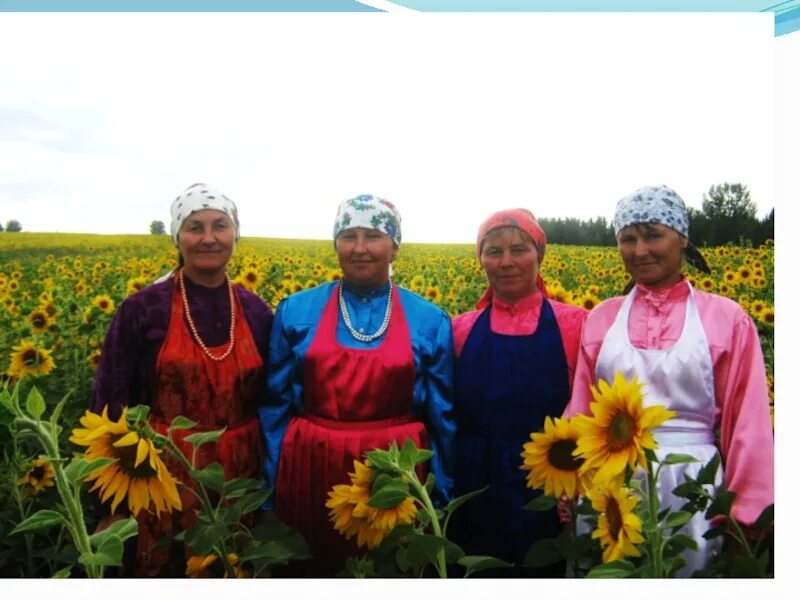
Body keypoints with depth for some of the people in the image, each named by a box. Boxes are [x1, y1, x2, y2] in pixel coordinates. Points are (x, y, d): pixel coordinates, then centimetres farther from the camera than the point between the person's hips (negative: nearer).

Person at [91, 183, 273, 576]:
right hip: (164, 471, -2)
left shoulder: (256, 312, 1)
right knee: (165, 568, 12)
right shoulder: (142, 309, -8)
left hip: (237, 471, 3)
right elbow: (110, 400, -3)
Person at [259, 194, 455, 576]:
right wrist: (271, 489, 3)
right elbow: (276, 405, 4)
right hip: (313, 472, 1)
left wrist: (440, 500, 6)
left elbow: (443, 419, 4)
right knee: (309, 571, 14)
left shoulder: (430, 321, 0)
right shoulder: (295, 311, 1)